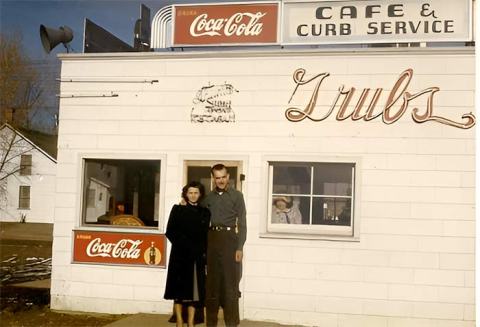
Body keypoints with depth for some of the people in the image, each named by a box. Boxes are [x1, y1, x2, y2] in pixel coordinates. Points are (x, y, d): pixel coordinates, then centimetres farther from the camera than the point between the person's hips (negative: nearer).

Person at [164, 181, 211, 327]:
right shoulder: (177, 210, 4)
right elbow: (170, 232, -1)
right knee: (179, 288, 0)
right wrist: (185, 245, -10)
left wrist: (203, 252, -4)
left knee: (194, 289, 2)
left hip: (197, 257, 2)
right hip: (180, 256, -2)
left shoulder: (205, 213, 10)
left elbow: (206, 236, 8)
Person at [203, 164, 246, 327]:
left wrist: (240, 247, -9)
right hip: (212, 238, 3)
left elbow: (242, 222, -2)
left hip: (229, 238, -3)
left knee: (230, 282, -4)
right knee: (212, 282, 6)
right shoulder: (209, 197, 13)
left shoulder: (237, 195, 2)